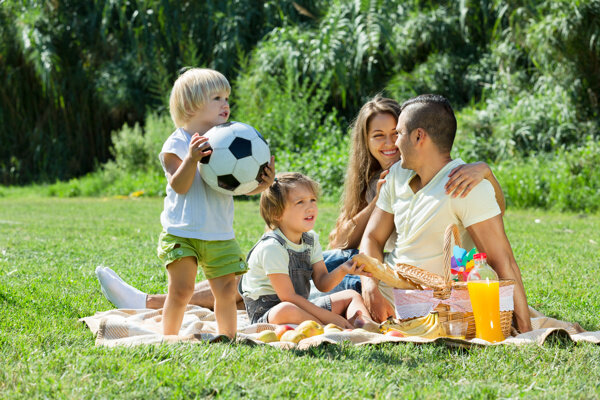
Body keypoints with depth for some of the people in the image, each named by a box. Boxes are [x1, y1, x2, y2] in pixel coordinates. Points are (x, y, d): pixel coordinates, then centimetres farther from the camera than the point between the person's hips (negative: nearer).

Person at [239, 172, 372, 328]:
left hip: (301, 309, 9)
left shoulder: (311, 239, 5)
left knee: (352, 296, 9)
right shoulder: (272, 247, -23)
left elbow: (322, 284, 4)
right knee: (287, 311, -43)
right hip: (266, 313, -9)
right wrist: (330, 318, -24)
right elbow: (288, 297, -24)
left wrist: (342, 271, -20)